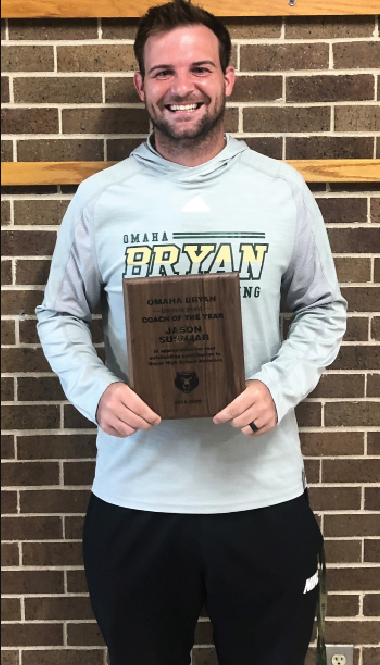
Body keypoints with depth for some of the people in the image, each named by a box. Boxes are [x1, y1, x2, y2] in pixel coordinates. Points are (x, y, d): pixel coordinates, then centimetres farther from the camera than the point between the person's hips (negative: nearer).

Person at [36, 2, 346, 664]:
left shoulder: (283, 191, -1)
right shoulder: (99, 198, -1)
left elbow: (323, 309, 6)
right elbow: (60, 316, 6)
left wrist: (278, 386, -12)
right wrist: (96, 391, -13)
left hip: (264, 494, 1)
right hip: (133, 497, 0)